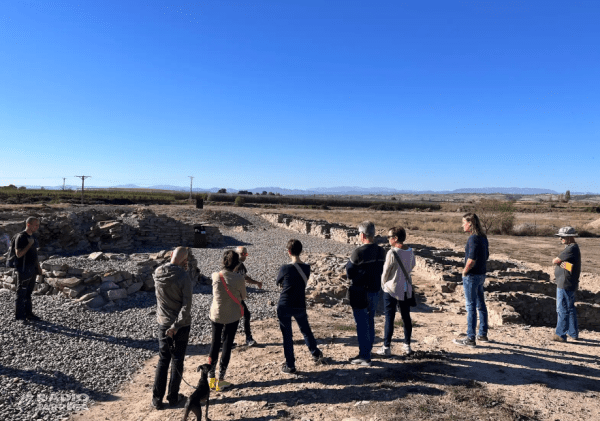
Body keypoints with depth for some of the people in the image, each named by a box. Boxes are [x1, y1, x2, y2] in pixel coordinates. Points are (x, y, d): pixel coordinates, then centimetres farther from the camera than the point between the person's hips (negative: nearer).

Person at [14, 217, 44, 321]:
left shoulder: (33, 237, 13)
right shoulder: (21, 237, -13)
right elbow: (19, 254, -21)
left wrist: (39, 269, 19)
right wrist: (29, 244, -22)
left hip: (32, 270, 8)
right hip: (23, 270, -8)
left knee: (29, 292, 14)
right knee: (21, 293, 1)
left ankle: (28, 313, 21)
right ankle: (19, 315, 10)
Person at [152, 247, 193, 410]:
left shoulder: (157, 273, -6)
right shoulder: (184, 277, -21)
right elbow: (186, 306, -24)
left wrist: (182, 270, -1)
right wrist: (176, 327, -17)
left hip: (163, 323, 4)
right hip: (181, 324, -4)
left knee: (163, 360, 16)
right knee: (177, 361, 12)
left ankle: (157, 398, 19)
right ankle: (173, 397, 23)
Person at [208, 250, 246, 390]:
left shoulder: (215, 276, -11)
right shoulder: (239, 278, -18)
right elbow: (243, 297, -5)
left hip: (216, 314, 2)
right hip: (233, 316, -2)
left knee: (215, 344, 17)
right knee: (227, 345, 10)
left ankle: (211, 377, 23)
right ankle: (221, 379, 14)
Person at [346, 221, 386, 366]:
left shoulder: (359, 252, -20)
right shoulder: (381, 252, 1)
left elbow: (349, 272, -11)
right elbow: (381, 271, 9)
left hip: (360, 293, -7)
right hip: (375, 291, 7)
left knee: (362, 325, 2)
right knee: (370, 323, 18)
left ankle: (364, 357, 9)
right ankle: (367, 352, 31)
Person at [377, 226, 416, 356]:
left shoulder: (392, 253, -20)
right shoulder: (410, 251, 0)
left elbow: (385, 272, -12)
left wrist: (383, 284, 5)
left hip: (391, 289, -6)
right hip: (406, 289, 6)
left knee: (389, 318, 2)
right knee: (406, 317, 15)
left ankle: (386, 347, 7)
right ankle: (407, 345, 24)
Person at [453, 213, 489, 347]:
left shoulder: (473, 238, -20)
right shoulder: (483, 237, 9)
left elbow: (471, 260, -26)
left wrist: (464, 271, -10)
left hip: (471, 276, -9)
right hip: (481, 274, 9)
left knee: (471, 307, -2)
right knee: (481, 305, 17)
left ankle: (470, 338, 5)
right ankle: (483, 334, 29)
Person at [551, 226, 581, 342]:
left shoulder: (571, 249, -19)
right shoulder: (573, 248, 14)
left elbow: (555, 261, -17)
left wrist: (555, 260, 2)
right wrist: (560, 263, -2)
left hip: (565, 285, -11)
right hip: (570, 284, 11)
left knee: (562, 310, -3)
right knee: (570, 309, 18)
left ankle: (560, 335, 3)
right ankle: (574, 333, 29)